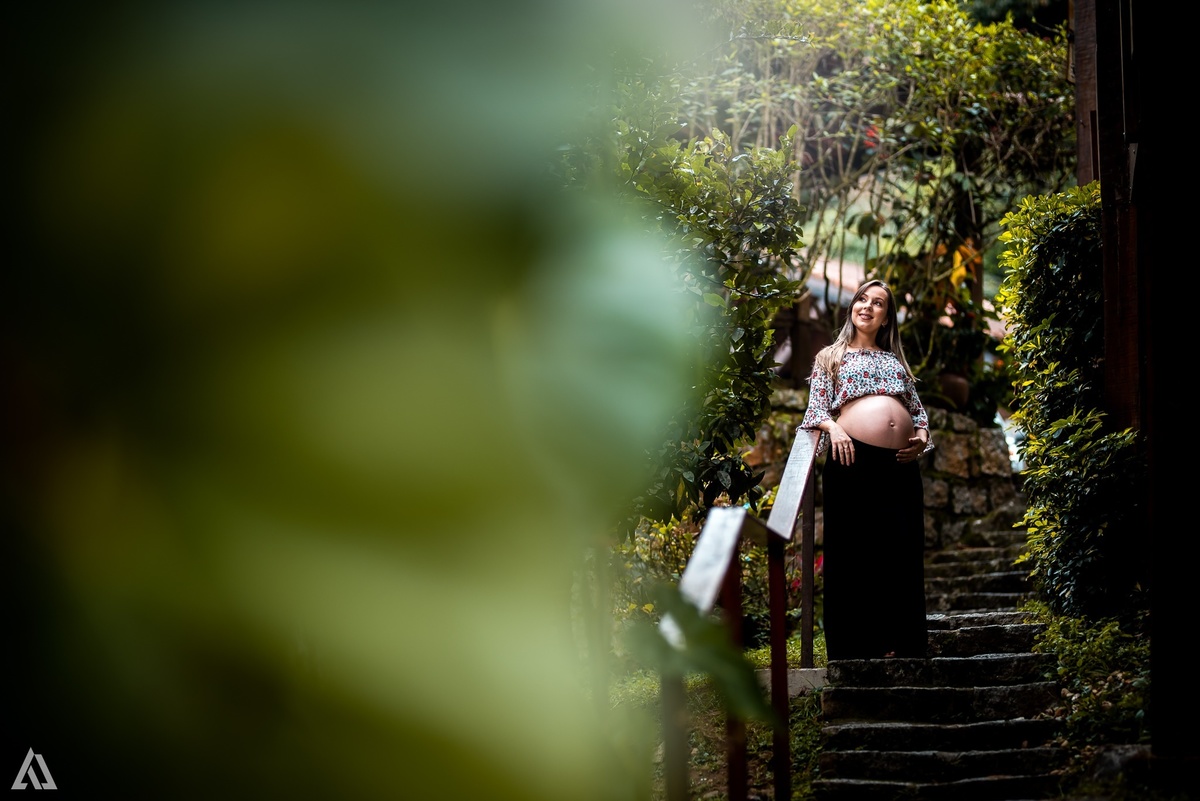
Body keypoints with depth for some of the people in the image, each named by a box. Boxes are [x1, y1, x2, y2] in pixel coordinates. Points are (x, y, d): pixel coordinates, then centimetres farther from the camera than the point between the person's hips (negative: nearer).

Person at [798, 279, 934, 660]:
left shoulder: (896, 361, 26)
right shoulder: (830, 357, 16)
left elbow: (918, 409, 23)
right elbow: (815, 407, 6)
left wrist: (922, 435, 3)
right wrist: (833, 427, -14)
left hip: (900, 464, 4)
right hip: (852, 459, -4)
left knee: (903, 551, 0)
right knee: (853, 551, -6)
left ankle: (903, 646, 5)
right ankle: (854, 648, -2)